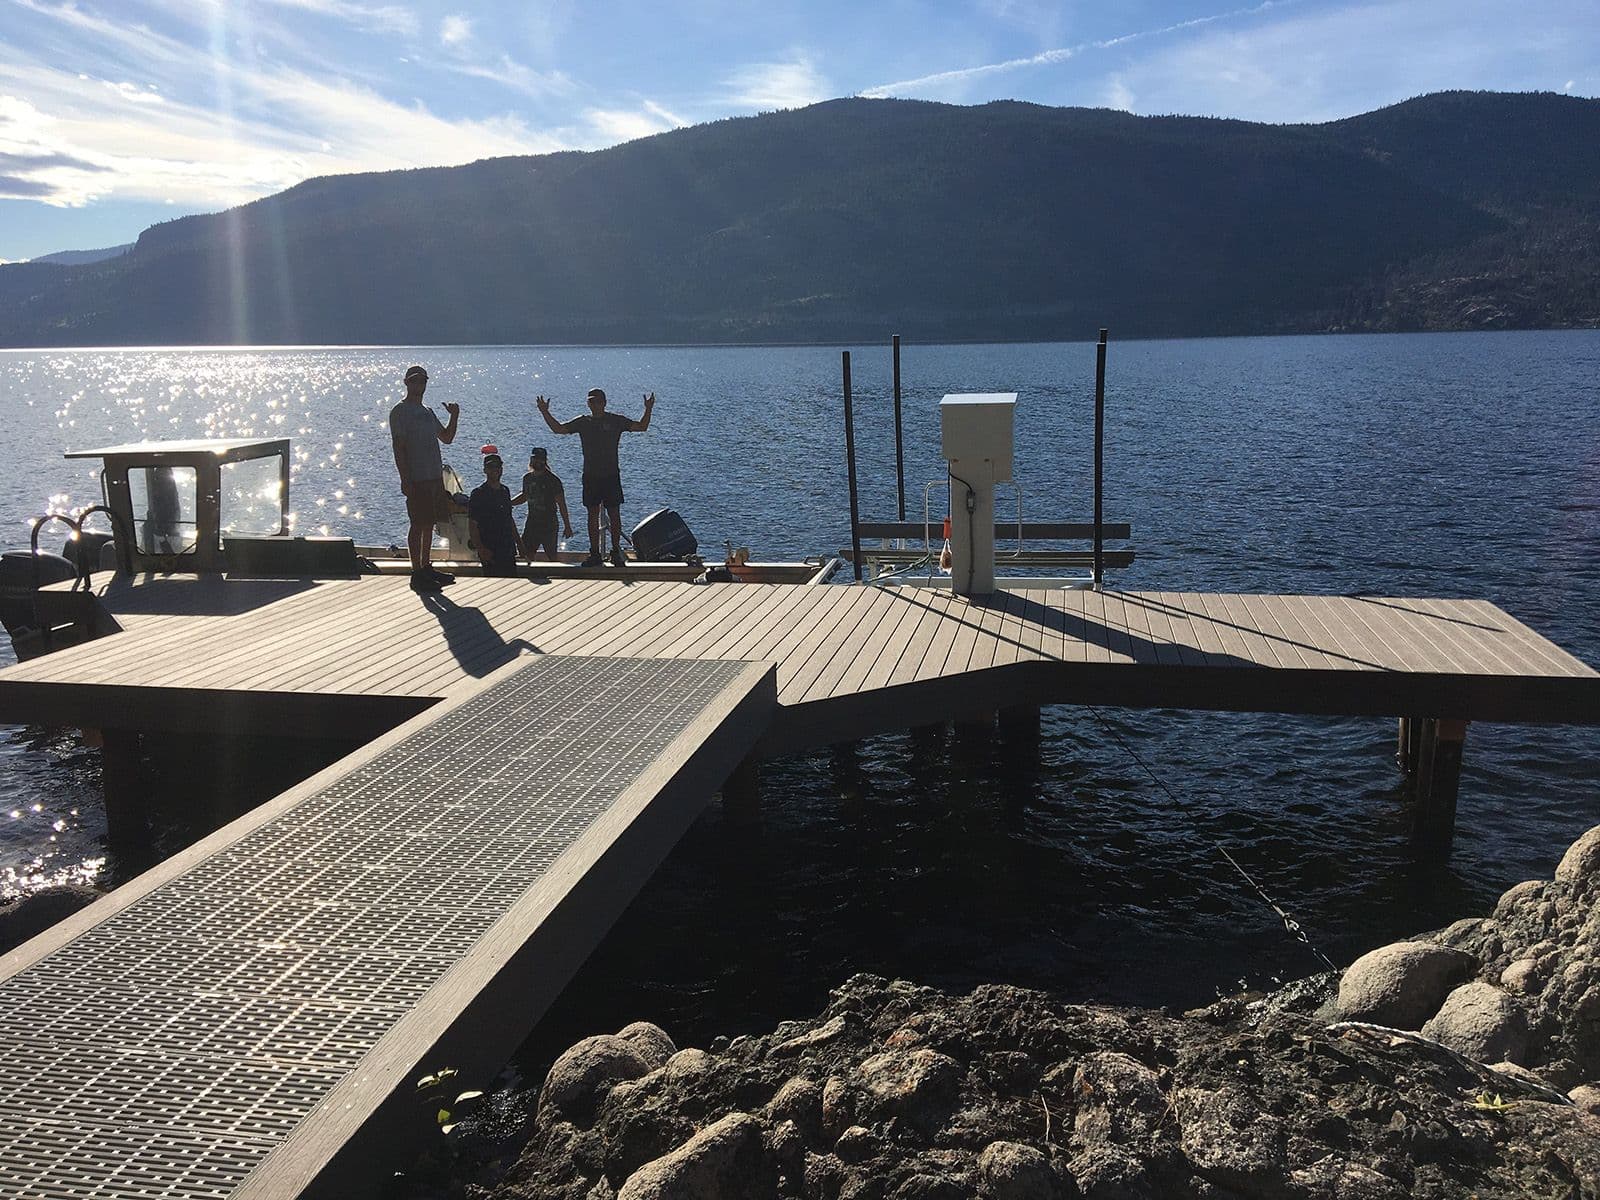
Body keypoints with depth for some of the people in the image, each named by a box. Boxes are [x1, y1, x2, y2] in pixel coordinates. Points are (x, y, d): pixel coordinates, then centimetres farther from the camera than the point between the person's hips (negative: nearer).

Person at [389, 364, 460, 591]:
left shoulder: (427, 411, 19)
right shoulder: (400, 411, -4)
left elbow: (446, 438, 24)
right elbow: (398, 447, -11)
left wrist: (454, 416, 8)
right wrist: (405, 479, -18)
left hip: (435, 476, 8)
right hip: (416, 479, -8)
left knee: (429, 523, 11)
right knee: (418, 524, -6)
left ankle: (426, 567, 19)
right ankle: (417, 574, -3)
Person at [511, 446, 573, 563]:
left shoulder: (553, 480, -10)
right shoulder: (527, 478, 7)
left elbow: (561, 504, -9)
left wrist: (567, 526, -10)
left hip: (548, 523, -6)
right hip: (531, 522, 6)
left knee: (551, 556, -3)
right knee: (527, 554, 6)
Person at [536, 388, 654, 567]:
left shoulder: (616, 420, 1)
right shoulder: (583, 422, 8)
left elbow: (641, 427, -3)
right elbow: (559, 428, 10)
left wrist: (648, 410, -17)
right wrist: (545, 412, 0)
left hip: (611, 475, -2)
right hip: (590, 476, 2)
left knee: (614, 514, -1)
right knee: (593, 515, 5)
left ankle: (616, 552, 8)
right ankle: (595, 554, 11)